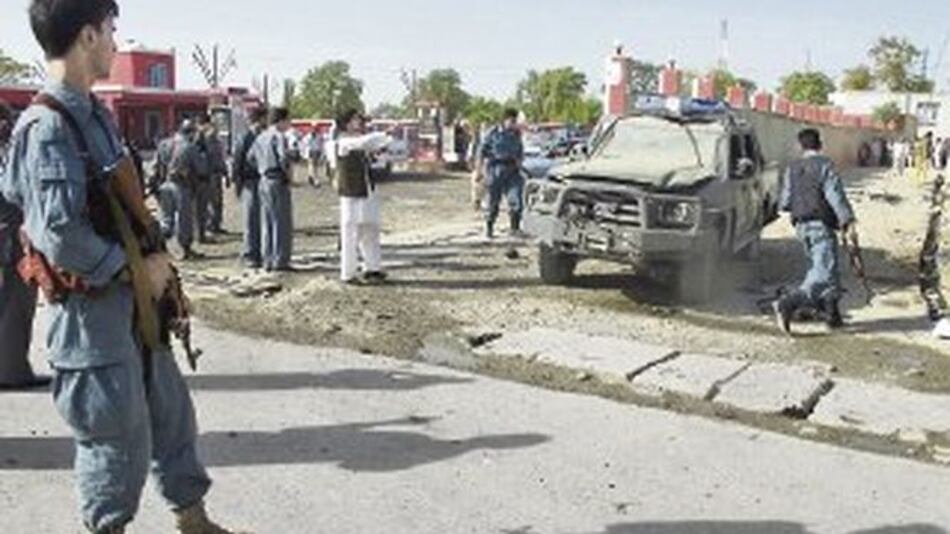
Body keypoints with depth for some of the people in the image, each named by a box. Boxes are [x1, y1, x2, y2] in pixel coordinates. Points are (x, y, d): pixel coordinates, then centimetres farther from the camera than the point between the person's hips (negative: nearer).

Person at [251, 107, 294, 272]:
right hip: (278, 182, -8)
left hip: (264, 182, 8)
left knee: (267, 223, 12)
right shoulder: (278, 136, -11)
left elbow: (250, 158, 18)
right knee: (283, 223, -2)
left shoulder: (260, 137, 14)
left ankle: (268, 260, 16)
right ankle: (280, 261, -1)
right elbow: (284, 157, -25)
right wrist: (287, 173, -11)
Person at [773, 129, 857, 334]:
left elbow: (785, 202, 9)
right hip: (821, 226, -7)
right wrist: (847, 220, -20)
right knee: (825, 274, -10)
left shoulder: (792, 169, 10)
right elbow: (835, 194, -17)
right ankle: (788, 304, -26)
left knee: (825, 270, 17)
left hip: (802, 226, 7)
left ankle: (832, 315, 18)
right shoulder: (824, 165, -6)